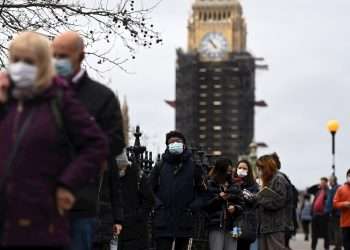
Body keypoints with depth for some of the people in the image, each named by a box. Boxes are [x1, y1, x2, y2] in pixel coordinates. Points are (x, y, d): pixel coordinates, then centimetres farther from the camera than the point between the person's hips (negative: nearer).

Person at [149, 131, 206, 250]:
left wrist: (194, 207, -3)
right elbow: (150, 189, 8)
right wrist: (157, 204, -6)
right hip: (163, 222, -1)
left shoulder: (194, 166, 6)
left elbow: (202, 191, 10)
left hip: (184, 223, 1)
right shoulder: (160, 166, 6)